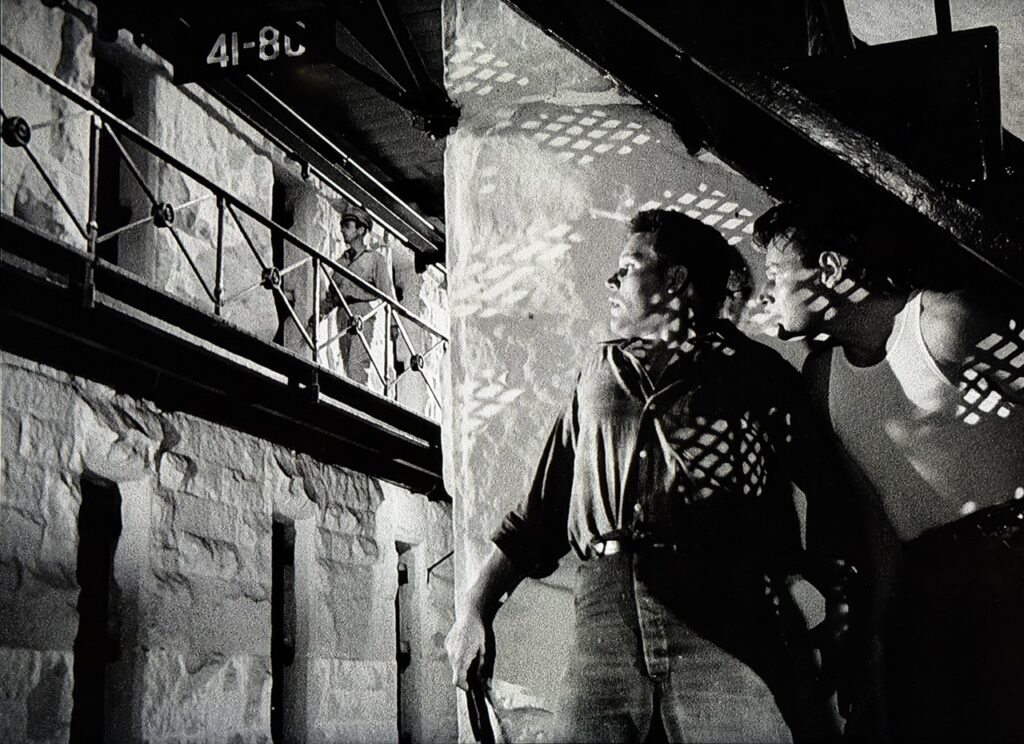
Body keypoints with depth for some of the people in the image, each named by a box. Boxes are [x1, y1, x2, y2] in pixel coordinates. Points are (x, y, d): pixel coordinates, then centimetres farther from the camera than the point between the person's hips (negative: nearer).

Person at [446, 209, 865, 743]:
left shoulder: (757, 372, 14)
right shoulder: (598, 373, 26)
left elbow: (823, 498, 8)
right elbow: (544, 503, 25)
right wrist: (475, 606, 17)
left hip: (728, 619, -3)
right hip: (605, 613, 3)